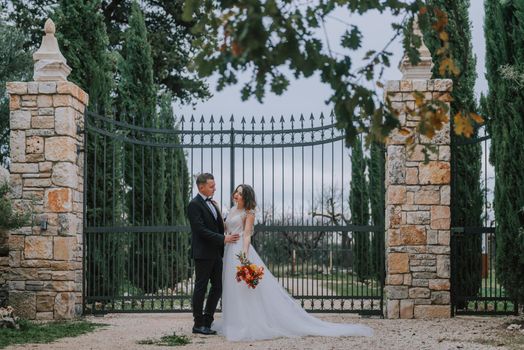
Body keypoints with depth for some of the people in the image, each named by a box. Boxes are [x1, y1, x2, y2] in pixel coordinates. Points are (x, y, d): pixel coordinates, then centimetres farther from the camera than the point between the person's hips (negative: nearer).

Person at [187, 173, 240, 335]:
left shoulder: (211, 203, 15)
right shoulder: (194, 204, -12)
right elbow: (201, 230, -20)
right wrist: (223, 239, -21)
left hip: (216, 253, 8)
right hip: (203, 253, -8)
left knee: (217, 287, 10)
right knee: (201, 288, 0)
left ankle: (207, 322, 18)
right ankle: (198, 325, 8)